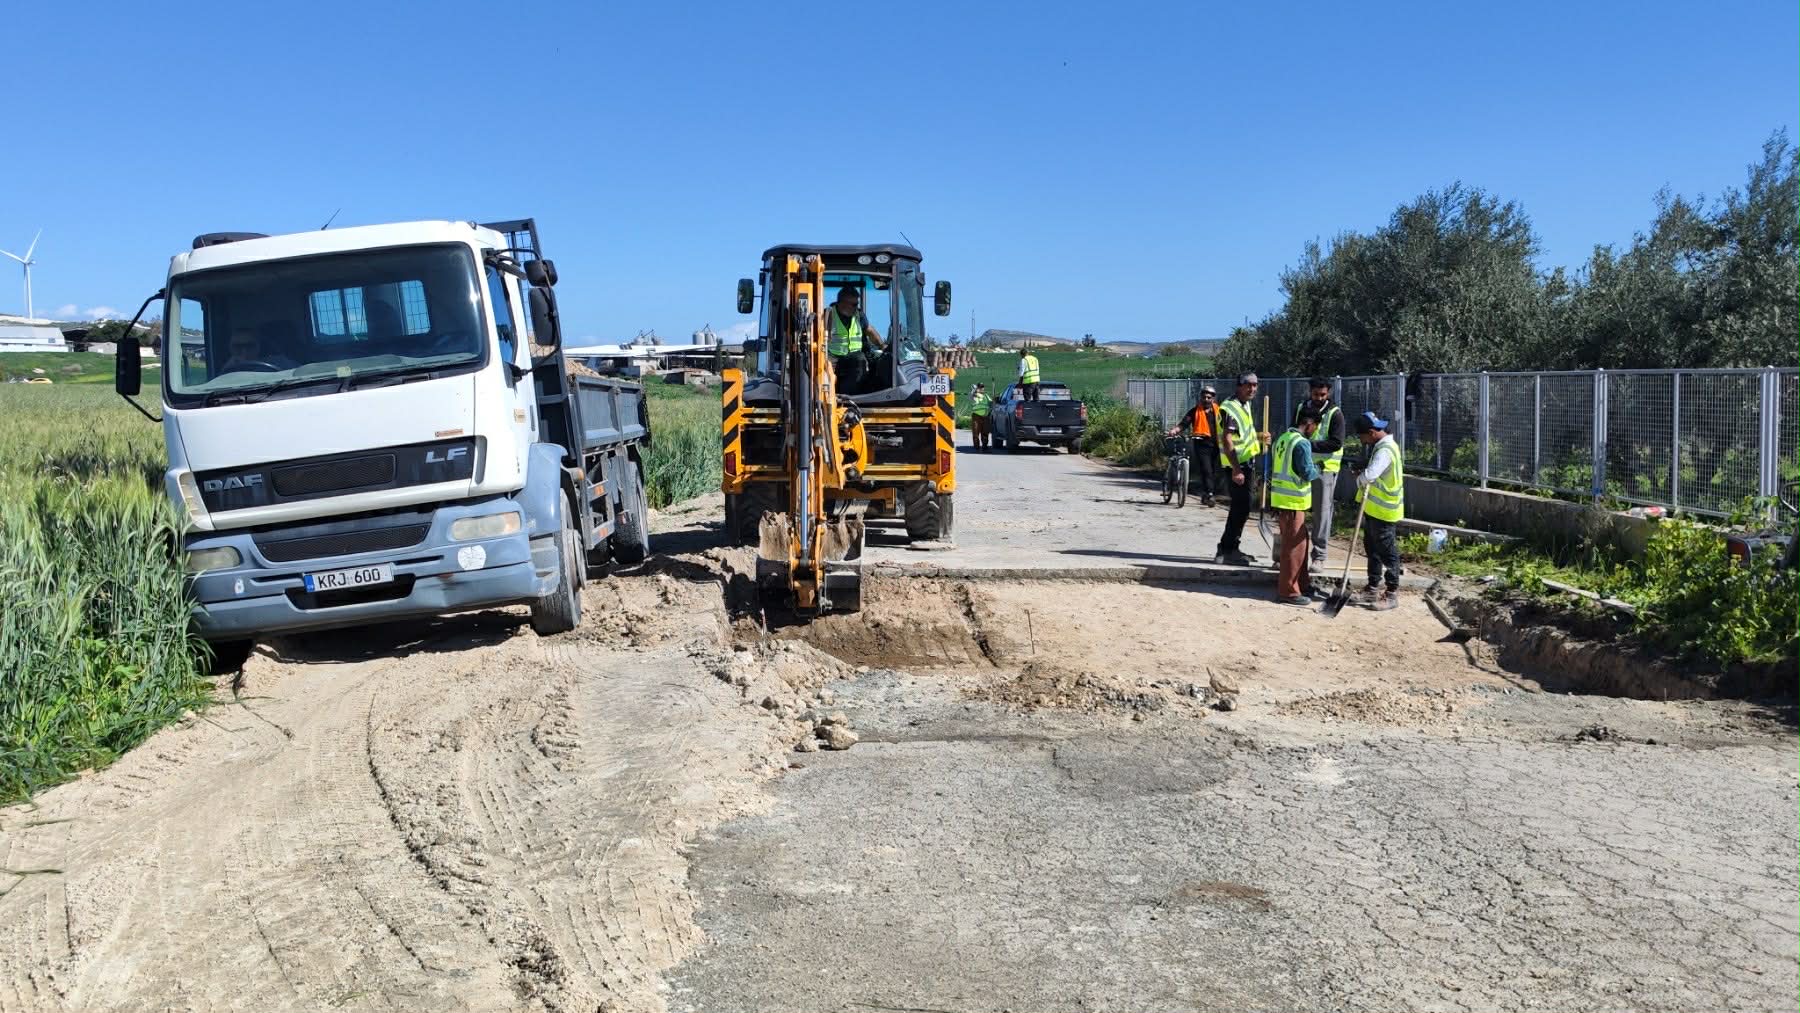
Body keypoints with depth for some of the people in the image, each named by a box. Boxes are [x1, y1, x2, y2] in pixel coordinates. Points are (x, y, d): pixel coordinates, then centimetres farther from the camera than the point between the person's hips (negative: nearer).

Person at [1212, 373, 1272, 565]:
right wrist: (1236, 469, -27)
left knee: (1241, 508, 14)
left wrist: (1259, 437, 10)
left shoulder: (1244, 405, 16)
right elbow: (1227, 440, -23)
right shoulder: (1229, 408, -16)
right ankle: (1226, 551, -5)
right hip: (1237, 465, -10)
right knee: (1241, 508, -10)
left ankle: (1231, 549, 22)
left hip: (1247, 463, 10)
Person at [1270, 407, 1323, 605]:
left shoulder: (1282, 439, 12)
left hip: (1280, 498, 9)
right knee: (1294, 546, -3)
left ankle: (1302, 584, 28)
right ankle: (1288, 591, 1)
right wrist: (1317, 469, 0)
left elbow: (1270, 467, 17)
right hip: (1293, 501, -9)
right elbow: (1307, 473, -18)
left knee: (1301, 543, 19)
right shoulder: (1302, 443, -17)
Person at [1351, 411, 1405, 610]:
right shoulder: (1380, 446, 9)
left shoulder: (1385, 450, -24)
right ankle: (1373, 587, 29)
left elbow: (1370, 474, -38)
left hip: (1384, 511, -10)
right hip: (1373, 509, 10)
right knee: (1372, 548, 18)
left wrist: (1360, 478, -16)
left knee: (1388, 552, 0)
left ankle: (1392, 593, 9)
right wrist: (1362, 475, -4)